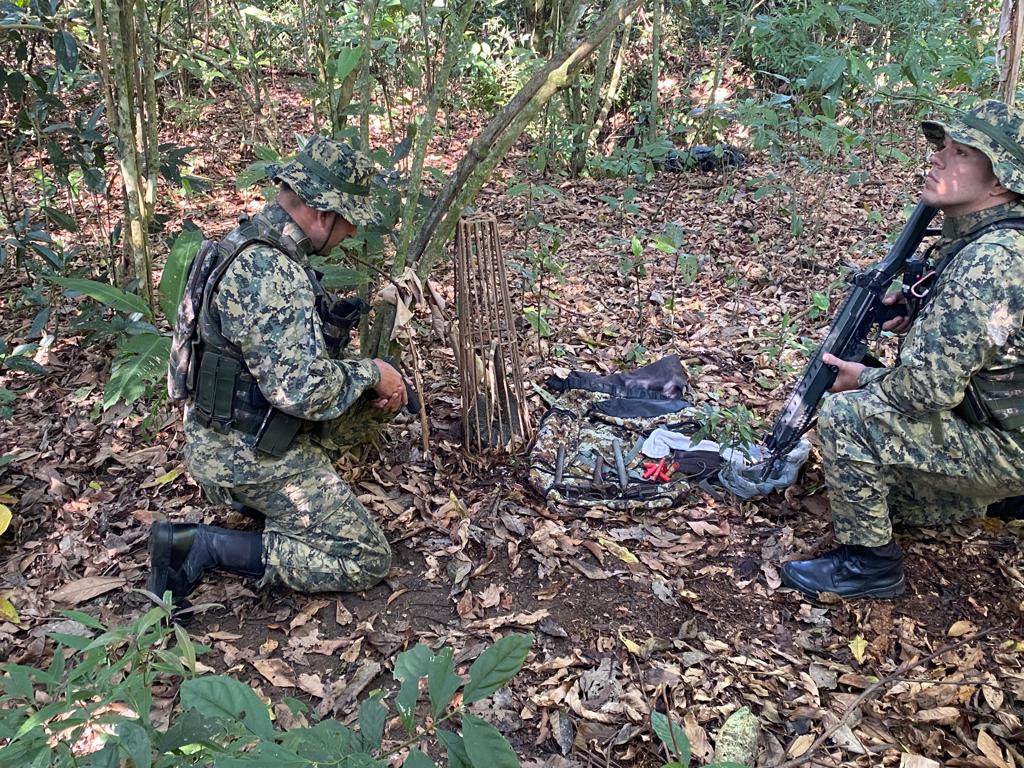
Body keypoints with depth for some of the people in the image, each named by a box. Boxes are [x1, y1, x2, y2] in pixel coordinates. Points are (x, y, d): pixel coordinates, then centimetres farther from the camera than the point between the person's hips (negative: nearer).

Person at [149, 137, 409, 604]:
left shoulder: (251, 245, 6)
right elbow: (304, 388, -32)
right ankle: (203, 547, -8)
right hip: (250, 455, -10)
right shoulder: (271, 275, -27)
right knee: (366, 560, -6)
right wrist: (372, 373, -15)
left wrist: (367, 384, 5)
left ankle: (225, 495, 16)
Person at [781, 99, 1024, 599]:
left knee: (847, 416, -23)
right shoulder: (979, 240, 2)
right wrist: (918, 310, 2)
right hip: (984, 416, 10)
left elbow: (932, 386, -31)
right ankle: (980, 496, 26)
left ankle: (869, 562, -7)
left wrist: (865, 380, -12)